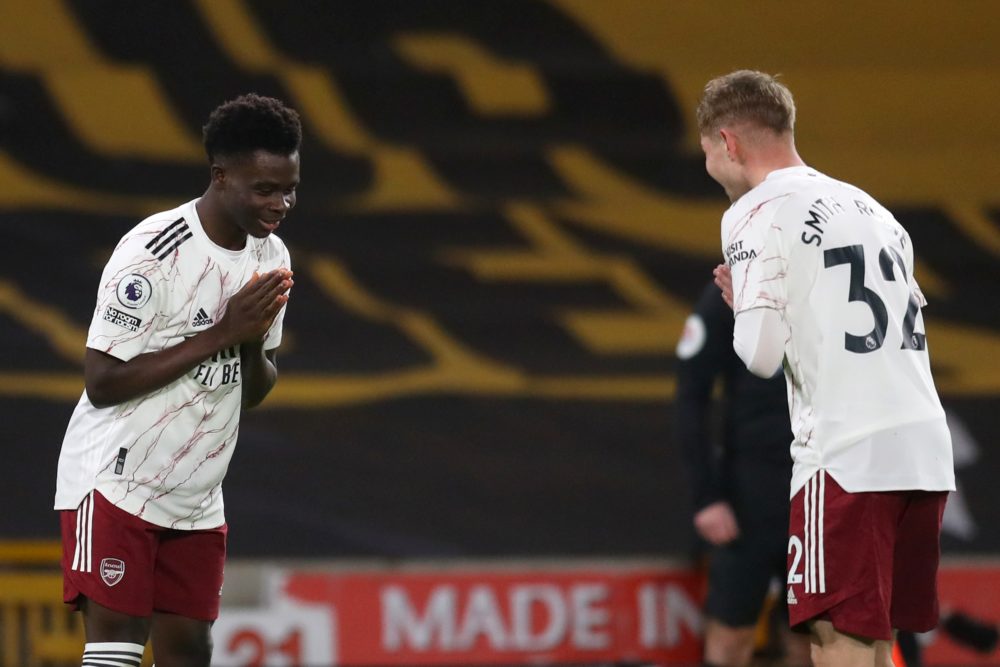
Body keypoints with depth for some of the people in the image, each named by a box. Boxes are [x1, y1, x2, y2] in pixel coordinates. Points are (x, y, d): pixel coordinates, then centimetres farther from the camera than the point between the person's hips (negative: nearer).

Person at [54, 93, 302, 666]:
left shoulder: (271, 257, 6)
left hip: (197, 501, 7)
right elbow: (103, 383, -21)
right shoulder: (153, 253, -18)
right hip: (116, 484, -7)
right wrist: (222, 333, -21)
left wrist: (255, 340, -11)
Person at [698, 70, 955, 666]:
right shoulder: (870, 209, 22)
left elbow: (761, 356, -9)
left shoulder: (756, 212, -1)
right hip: (928, 446, 7)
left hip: (846, 454, -7)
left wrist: (740, 303, 13)